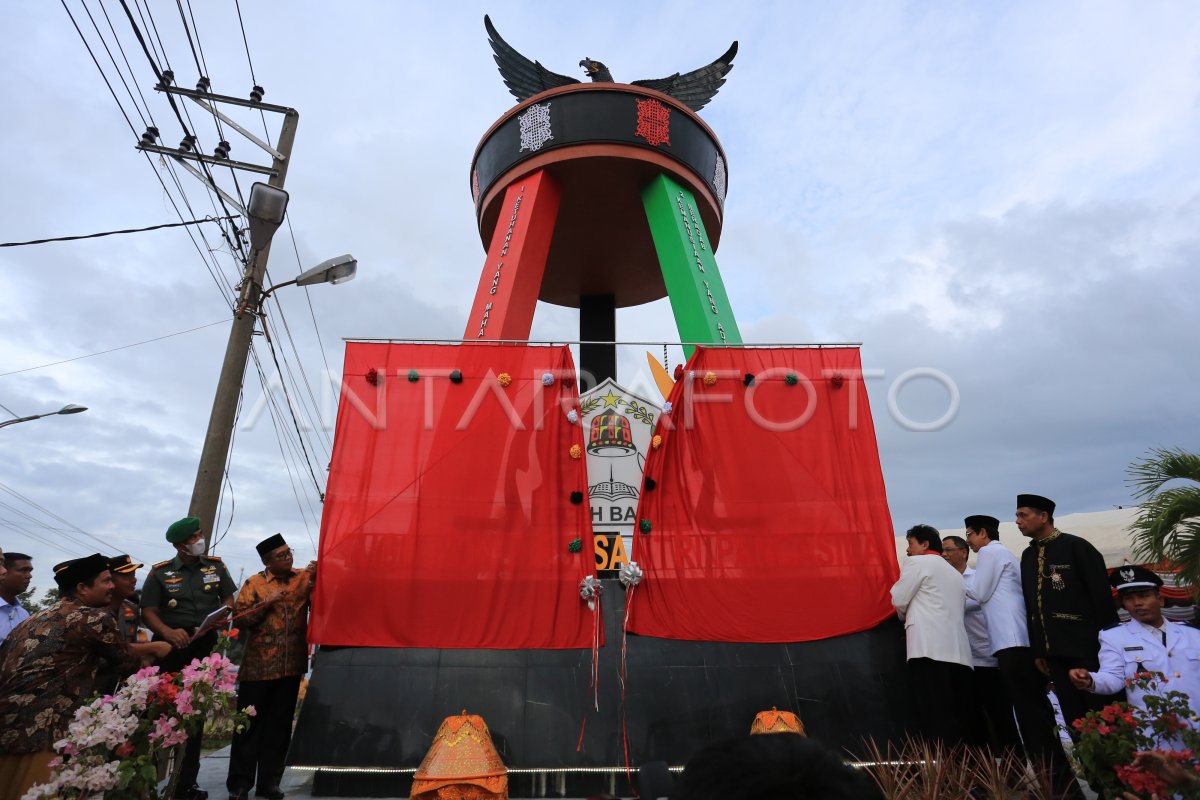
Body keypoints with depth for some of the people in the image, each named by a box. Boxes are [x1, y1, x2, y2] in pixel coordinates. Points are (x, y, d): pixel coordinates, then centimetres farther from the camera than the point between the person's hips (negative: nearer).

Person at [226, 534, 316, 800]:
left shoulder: (304, 578, 4)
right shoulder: (255, 583, -1)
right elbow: (240, 619, -5)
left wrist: (316, 576, -19)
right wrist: (267, 603, -17)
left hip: (291, 665, 2)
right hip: (259, 666, -2)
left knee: (280, 724, 11)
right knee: (250, 723, 7)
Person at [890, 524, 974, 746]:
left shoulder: (917, 562, 4)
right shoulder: (955, 574, 28)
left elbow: (898, 601, 0)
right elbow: (958, 610, 25)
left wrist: (906, 617, 20)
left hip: (929, 650, -8)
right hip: (958, 652, 8)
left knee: (934, 719, -11)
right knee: (956, 717, 5)